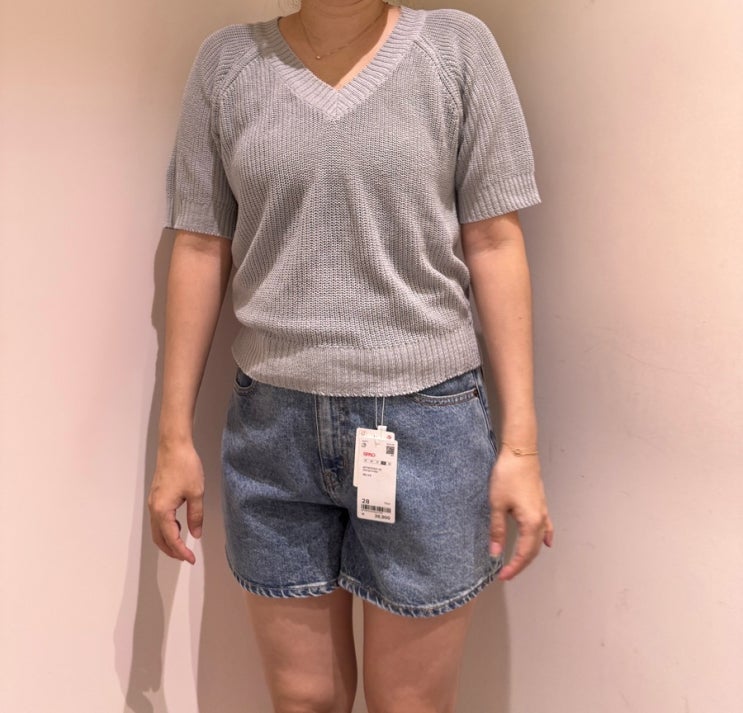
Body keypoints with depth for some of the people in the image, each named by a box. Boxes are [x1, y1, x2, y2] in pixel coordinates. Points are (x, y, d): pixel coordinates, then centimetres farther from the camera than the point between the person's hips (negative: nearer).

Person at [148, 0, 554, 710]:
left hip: (426, 421, -1)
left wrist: (519, 444, -5)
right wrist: (175, 437, 5)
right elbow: (200, 251, 5)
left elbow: (494, 245, -2)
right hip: (271, 423, 2)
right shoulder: (224, 62, 6)